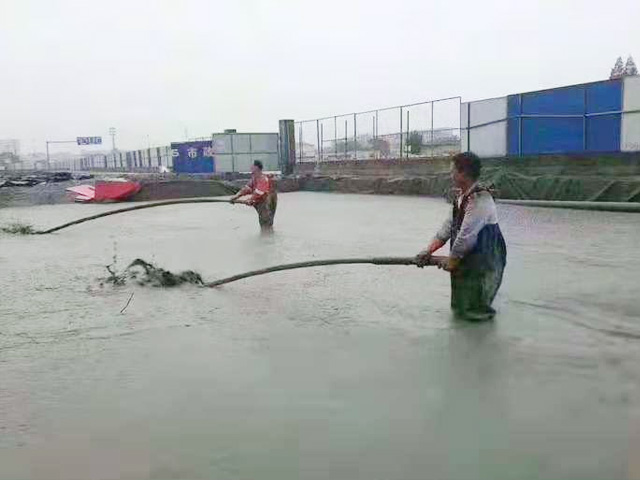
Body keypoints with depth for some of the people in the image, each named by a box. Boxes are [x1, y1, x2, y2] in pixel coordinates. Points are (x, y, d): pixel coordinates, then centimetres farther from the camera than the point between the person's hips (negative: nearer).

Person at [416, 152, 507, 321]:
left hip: (484, 260, -9)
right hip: (464, 257, 9)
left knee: (471, 310, 3)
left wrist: (452, 258, -12)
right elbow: (449, 225, 7)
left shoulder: (480, 199, -24)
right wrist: (429, 250, -1)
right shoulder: (461, 196, 6)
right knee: (460, 306, 18)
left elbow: (467, 234, -24)